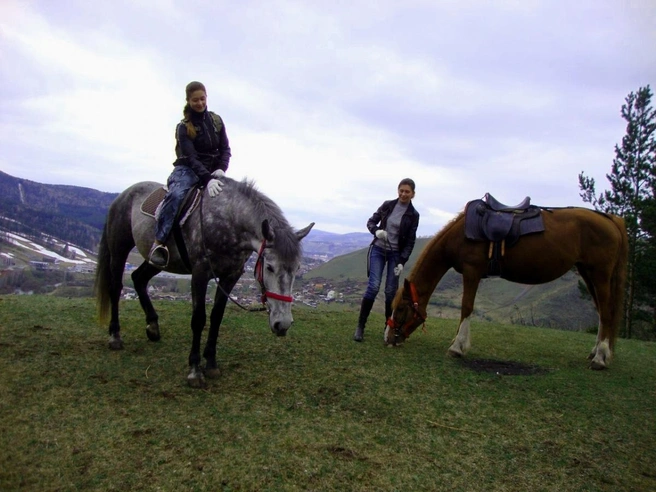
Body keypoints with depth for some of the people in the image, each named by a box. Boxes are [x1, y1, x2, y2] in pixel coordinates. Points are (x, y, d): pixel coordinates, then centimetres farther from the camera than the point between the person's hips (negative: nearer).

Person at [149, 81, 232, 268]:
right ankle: (158, 243, -37)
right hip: (188, 170, -5)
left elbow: (225, 149, 8)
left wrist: (221, 169, -13)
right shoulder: (183, 127, -4)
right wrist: (207, 179, -32)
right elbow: (191, 158, -16)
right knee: (176, 194, -36)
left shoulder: (216, 121, 10)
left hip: (212, 172, 5)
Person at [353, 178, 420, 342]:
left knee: (391, 291, 0)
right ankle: (360, 326, -6)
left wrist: (402, 262, -13)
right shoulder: (387, 205, -2)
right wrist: (376, 231, -18)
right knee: (373, 286, -11)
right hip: (378, 250, 0)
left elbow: (410, 241, -5)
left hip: (396, 254, 0)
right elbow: (371, 222, 4)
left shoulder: (413, 215, -5)